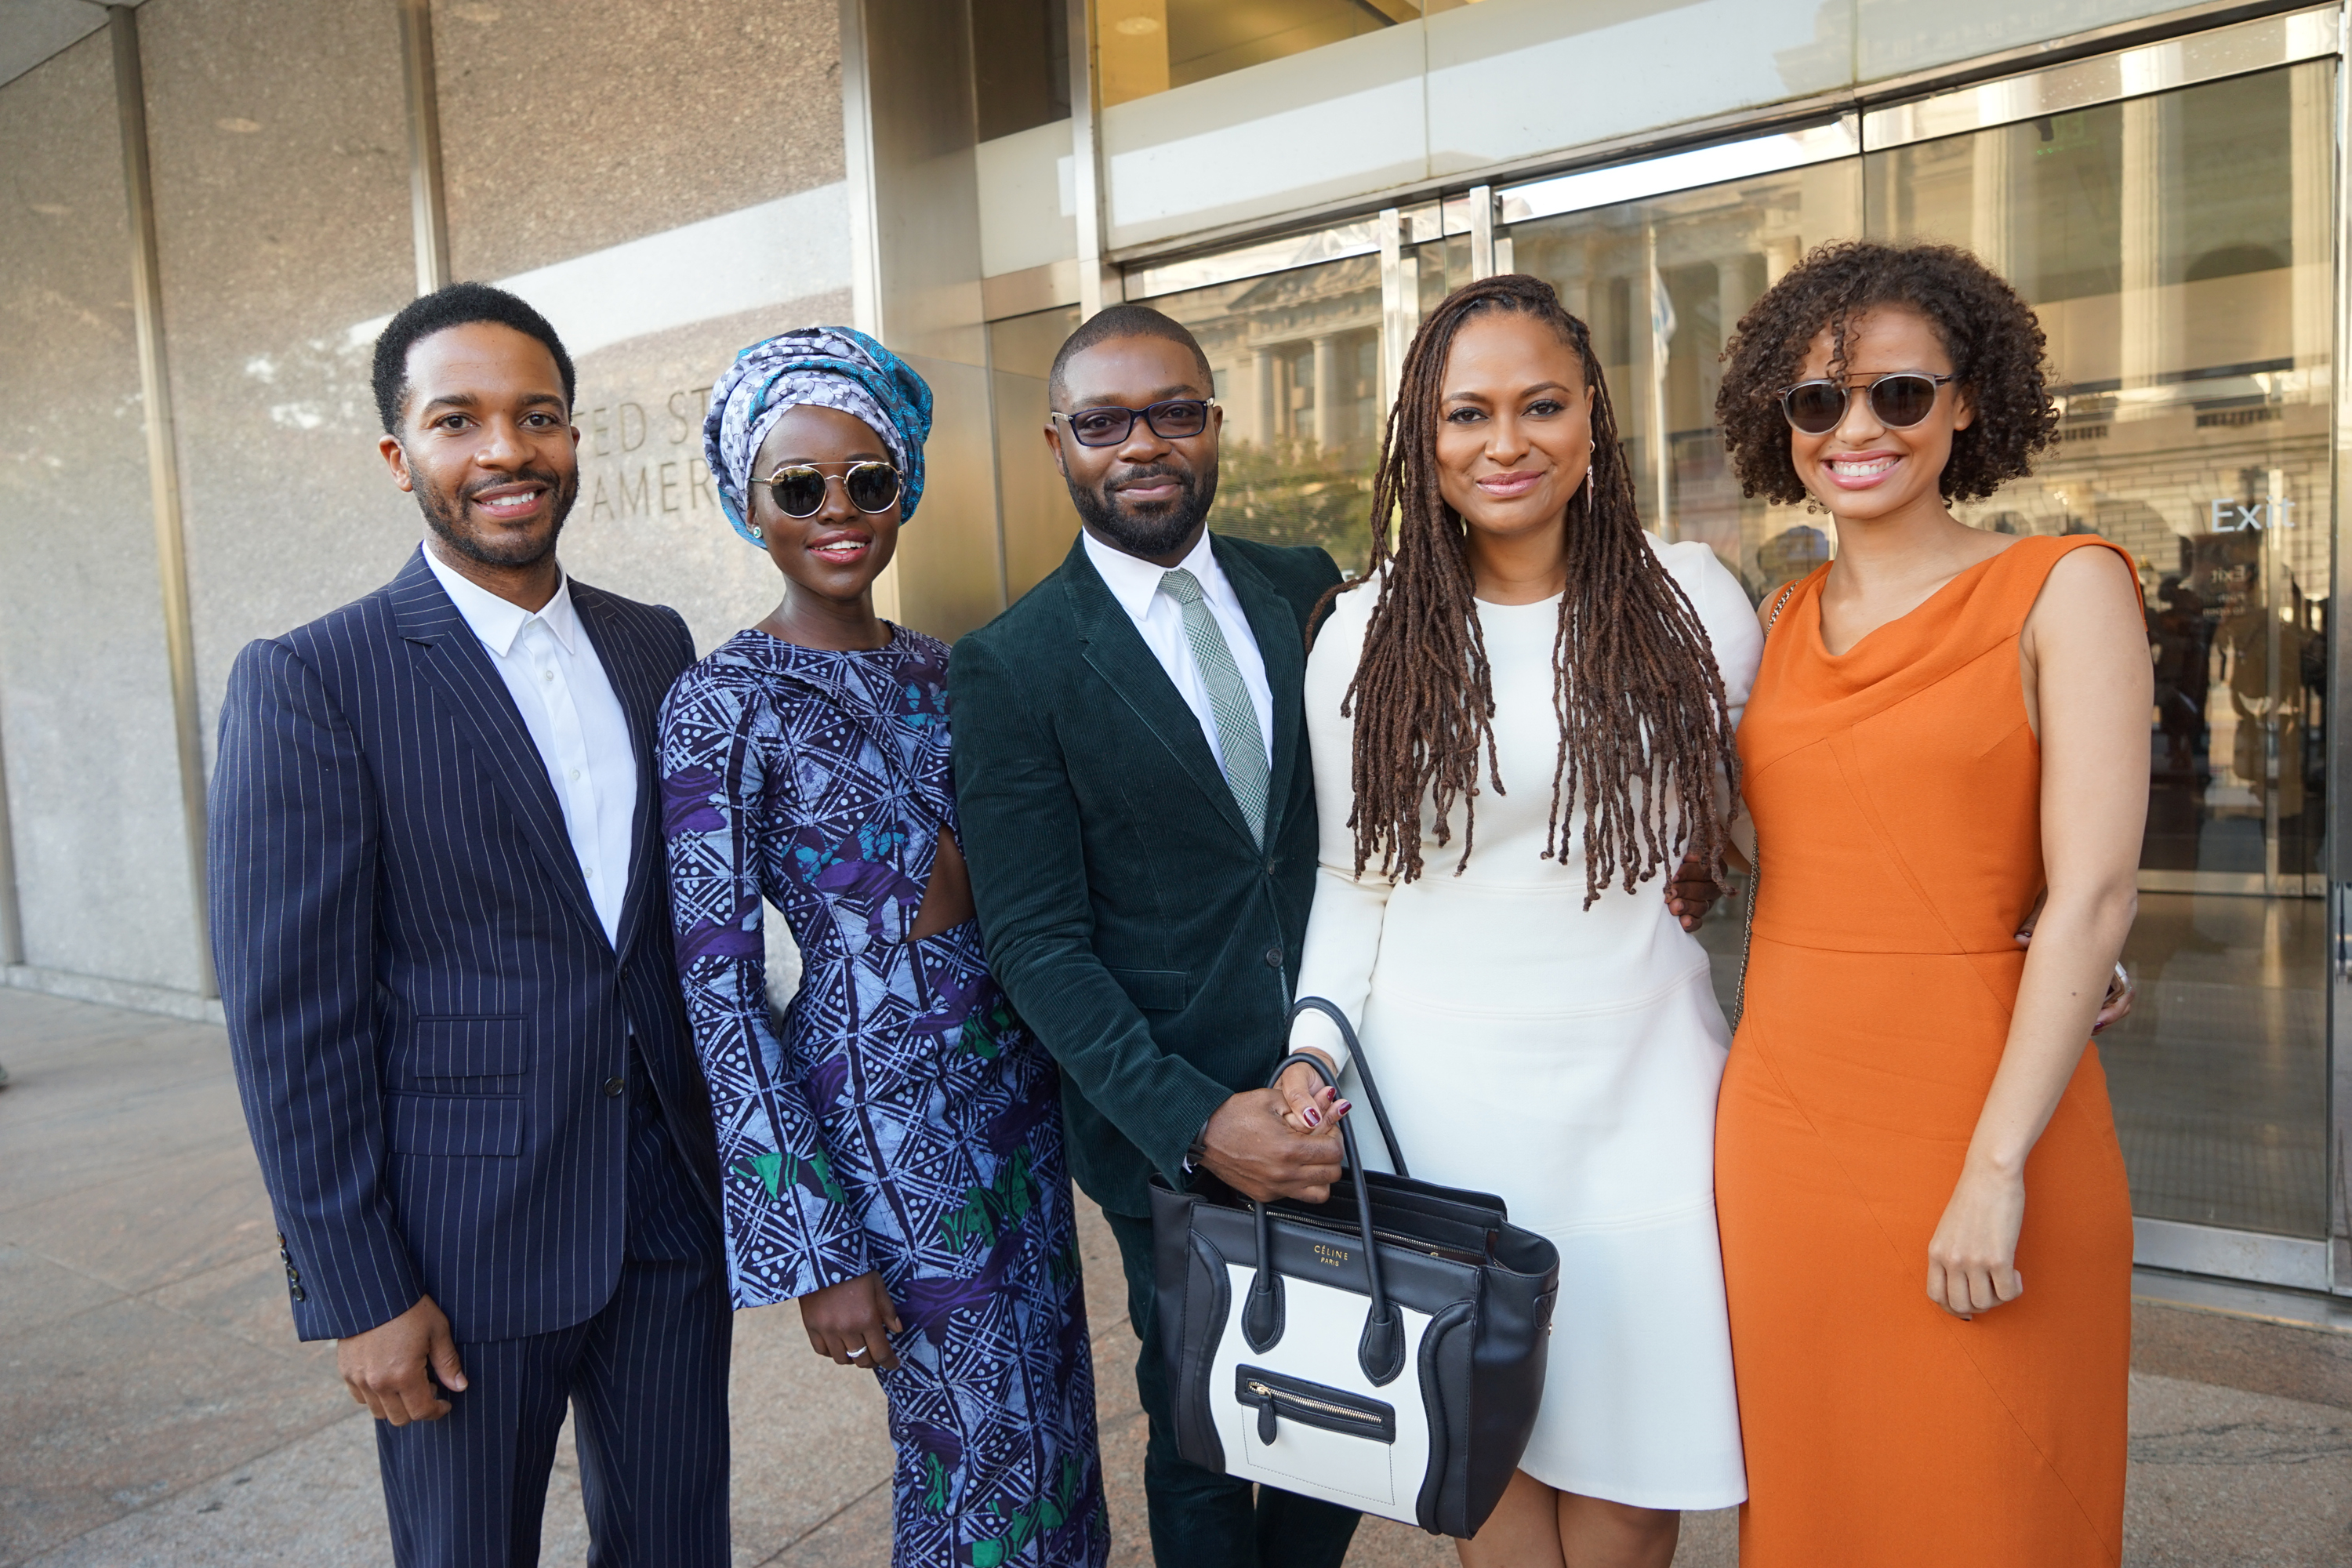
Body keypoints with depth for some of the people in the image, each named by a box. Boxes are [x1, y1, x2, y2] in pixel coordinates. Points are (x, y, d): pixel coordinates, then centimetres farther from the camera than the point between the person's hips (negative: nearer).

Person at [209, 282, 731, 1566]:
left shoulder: (654, 645, 5)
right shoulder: (308, 683, -10)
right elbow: (291, 1016, -11)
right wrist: (357, 1294, -10)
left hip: (674, 1211, 5)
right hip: (463, 1245, -4)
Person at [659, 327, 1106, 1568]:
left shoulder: (937, 672, 7)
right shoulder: (721, 705, -12)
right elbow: (718, 987, -14)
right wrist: (815, 1252, -14)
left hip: (1009, 1080, 6)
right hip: (878, 1111, -6)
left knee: (1054, 1424, 18)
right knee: (983, 1454, 8)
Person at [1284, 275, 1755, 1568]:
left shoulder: (1690, 599, 0)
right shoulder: (1367, 634, 1)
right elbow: (1352, 881, 6)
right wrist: (1318, 1046, -5)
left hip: (1637, 1084, 0)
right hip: (1440, 1092, 0)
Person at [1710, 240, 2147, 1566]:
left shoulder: (2064, 589, -4)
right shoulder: (1785, 621, 10)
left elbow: (2095, 895, -11)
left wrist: (1996, 1167, -16)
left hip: (1975, 1116, -4)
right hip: (1781, 1120, 4)